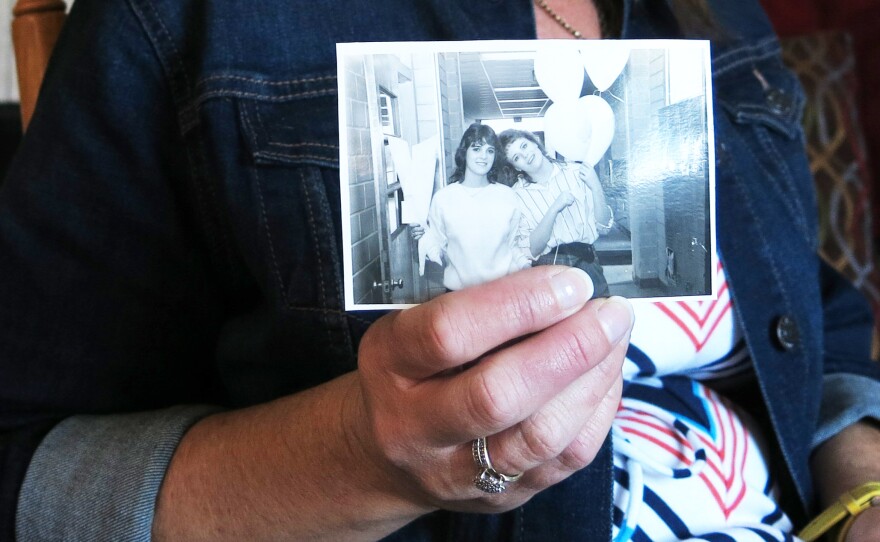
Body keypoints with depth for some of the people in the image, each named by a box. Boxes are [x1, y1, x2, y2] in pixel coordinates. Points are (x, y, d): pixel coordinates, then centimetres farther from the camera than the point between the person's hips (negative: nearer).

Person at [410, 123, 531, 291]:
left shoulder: (507, 195, 5)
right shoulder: (443, 198, 0)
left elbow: (513, 245, 11)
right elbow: (438, 250, 4)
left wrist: (524, 264, -6)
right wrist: (424, 240, -13)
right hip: (459, 291, -2)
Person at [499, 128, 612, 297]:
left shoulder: (576, 172, -1)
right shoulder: (518, 195, -3)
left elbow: (603, 227, 0)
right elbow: (532, 250, -10)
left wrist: (596, 188, -13)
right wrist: (555, 209, -19)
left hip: (587, 264, 1)